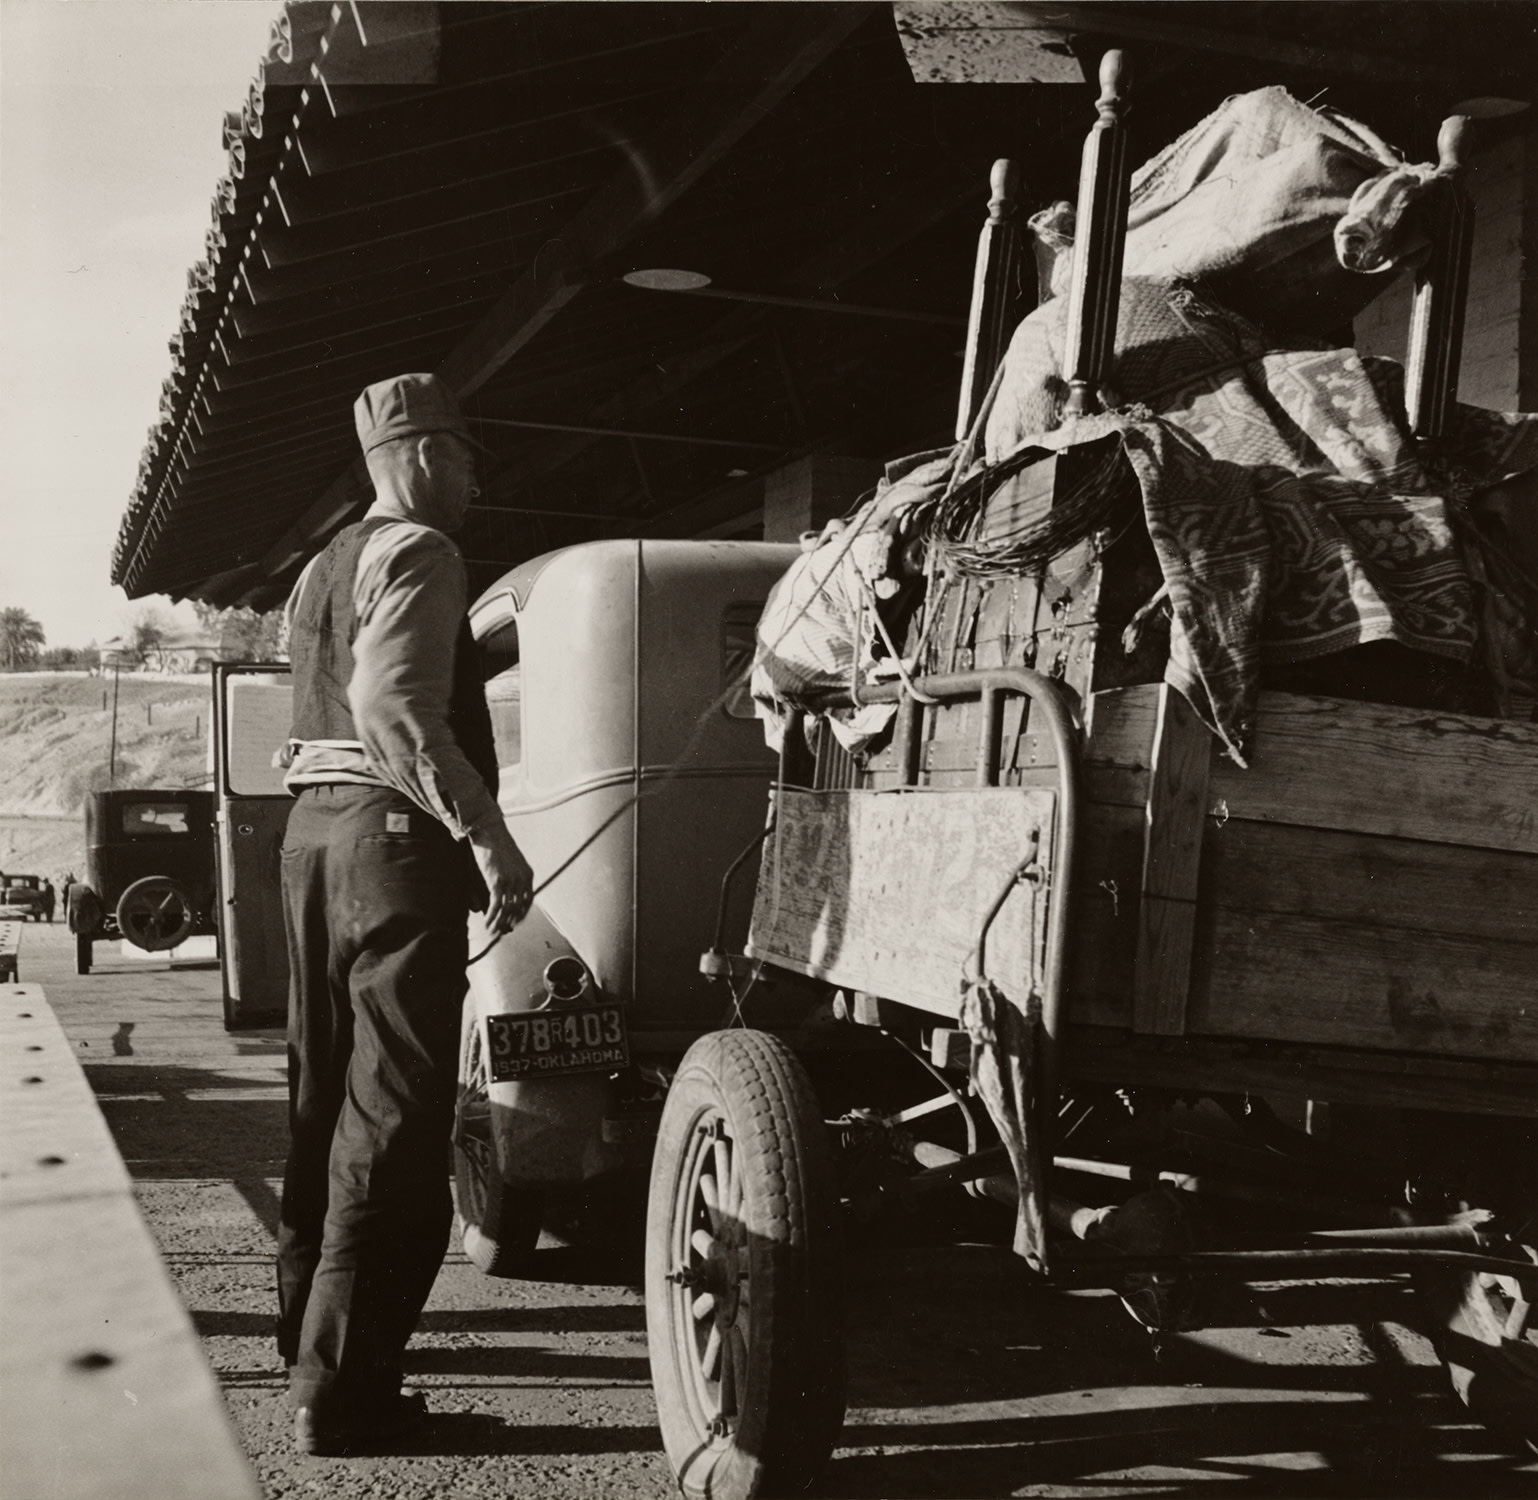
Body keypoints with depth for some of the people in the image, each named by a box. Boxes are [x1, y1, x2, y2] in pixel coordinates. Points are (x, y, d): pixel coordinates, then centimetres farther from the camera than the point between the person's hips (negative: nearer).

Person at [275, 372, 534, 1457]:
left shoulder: (324, 569, 22)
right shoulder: (418, 553, -7)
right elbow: (397, 706, -21)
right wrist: (489, 835, -24)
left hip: (315, 826, 10)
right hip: (395, 837, -10)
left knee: (328, 1091, 18)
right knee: (393, 1115, -8)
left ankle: (313, 1326, 31)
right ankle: (341, 1393, -6)